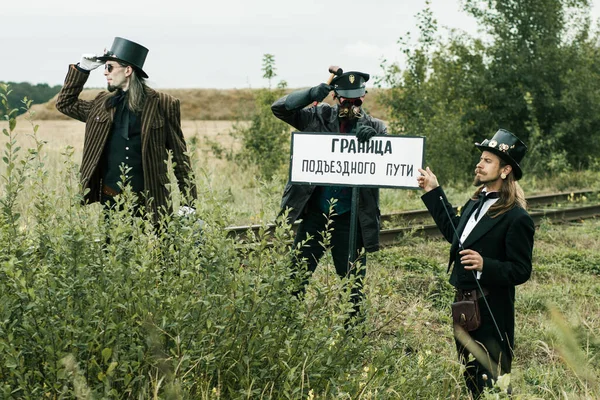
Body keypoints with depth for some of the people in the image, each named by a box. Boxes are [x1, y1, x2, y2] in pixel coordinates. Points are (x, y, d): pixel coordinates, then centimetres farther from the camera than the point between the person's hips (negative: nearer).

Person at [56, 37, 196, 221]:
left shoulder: (162, 105, -1)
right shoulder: (103, 104, 11)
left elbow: (179, 155, 2)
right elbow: (65, 103, 24)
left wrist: (188, 203, -2)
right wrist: (82, 68, 11)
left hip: (148, 204, -3)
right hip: (108, 200, 4)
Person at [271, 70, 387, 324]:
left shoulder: (375, 128, 3)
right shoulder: (319, 116, 2)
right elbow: (279, 108, -2)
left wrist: (372, 139, -25)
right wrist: (312, 94, -17)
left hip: (351, 219, 0)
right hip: (314, 214, 0)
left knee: (354, 281, 8)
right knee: (296, 276, 3)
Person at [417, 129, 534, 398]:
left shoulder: (517, 218, -18)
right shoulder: (476, 202, 8)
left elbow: (521, 271, -18)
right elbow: (453, 232, 23)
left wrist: (485, 265, -33)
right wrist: (433, 192, 24)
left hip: (491, 312, -9)